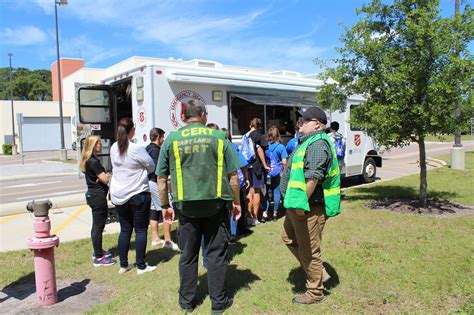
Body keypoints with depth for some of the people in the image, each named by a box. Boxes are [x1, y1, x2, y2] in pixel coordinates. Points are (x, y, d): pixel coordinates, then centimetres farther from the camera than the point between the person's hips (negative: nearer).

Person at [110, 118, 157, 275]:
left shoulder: (114, 148, 2)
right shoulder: (136, 148, -16)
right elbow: (151, 167, -6)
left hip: (118, 195, 6)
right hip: (138, 194, -6)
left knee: (125, 229, 14)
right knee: (140, 230, 4)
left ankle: (123, 265, 20)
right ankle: (141, 266, 10)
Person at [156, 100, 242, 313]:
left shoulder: (171, 139, 2)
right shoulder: (218, 137, 0)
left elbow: (161, 177, 5)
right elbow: (233, 175, 1)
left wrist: (165, 205, 15)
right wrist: (236, 202, 11)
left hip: (186, 205, 1)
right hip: (216, 204, -1)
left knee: (188, 255, 14)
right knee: (216, 253, 11)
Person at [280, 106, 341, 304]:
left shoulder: (317, 144, -20)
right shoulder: (308, 141, 15)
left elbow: (313, 177, -29)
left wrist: (302, 203, -25)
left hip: (309, 207, -11)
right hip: (298, 206, 11)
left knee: (308, 251, 2)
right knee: (289, 238, 23)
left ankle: (315, 292, 20)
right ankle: (315, 271, 35)